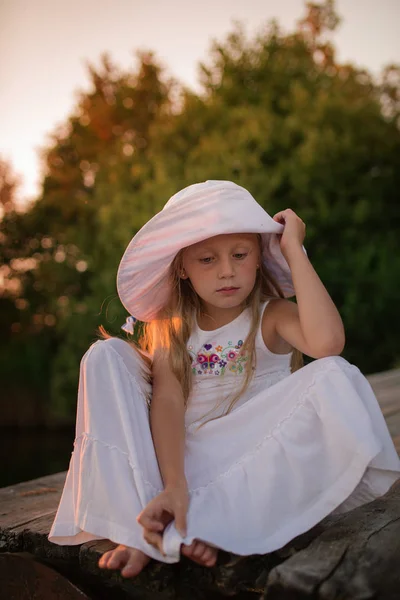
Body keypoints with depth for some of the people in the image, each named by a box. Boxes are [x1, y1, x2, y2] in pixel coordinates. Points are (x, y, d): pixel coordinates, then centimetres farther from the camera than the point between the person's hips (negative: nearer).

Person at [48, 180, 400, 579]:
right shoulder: (169, 325, 5)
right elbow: (167, 400, -11)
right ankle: (141, 531, -20)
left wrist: (294, 248, -17)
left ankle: (212, 522, -25)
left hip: (253, 464, -2)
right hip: (181, 460, 3)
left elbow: (328, 342, -27)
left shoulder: (272, 317, -2)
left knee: (334, 376, -25)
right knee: (104, 355, -9)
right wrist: (173, 485, -28)